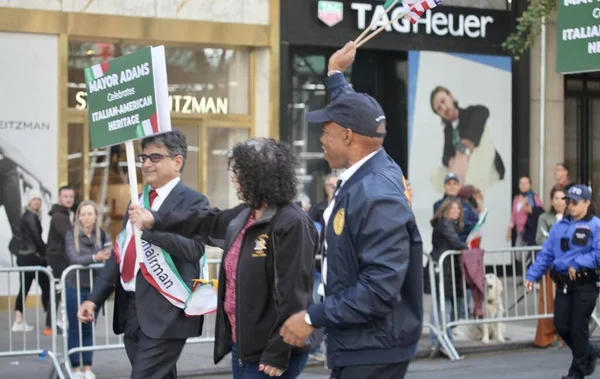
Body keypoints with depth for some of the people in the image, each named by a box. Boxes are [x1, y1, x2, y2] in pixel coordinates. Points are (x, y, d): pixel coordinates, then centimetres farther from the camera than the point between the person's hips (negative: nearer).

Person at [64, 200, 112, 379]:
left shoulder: (102, 235, 0)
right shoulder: (71, 235, -7)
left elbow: (110, 254, -10)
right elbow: (74, 258, -20)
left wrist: (108, 257, -34)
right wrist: (94, 258, -35)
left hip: (94, 288, 2)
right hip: (75, 287, -2)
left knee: (89, 329, 9)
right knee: (75, 328, 4)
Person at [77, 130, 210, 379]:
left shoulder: (193, 201, -5)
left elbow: (194, 249, -19)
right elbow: (120, 254, 19)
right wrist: (95, 298, 11)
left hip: (164, 312, -7)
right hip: (130, 310, 7)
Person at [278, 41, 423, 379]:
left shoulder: (376, 197, -24)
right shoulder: (373, 170, 4)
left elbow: (380, 288, -29)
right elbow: (354, 116, 28)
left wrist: (313, 318, -22)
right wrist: (336, 74, 43)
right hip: (359, 344, 10)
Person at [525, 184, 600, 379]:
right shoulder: (560, 226, 11)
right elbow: (546, 253, 9)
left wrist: (577, 264, -20)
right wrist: (532, 275, 0)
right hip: (563, 284, 6)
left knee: (579, 326, 0)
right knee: (561, 325, 5)